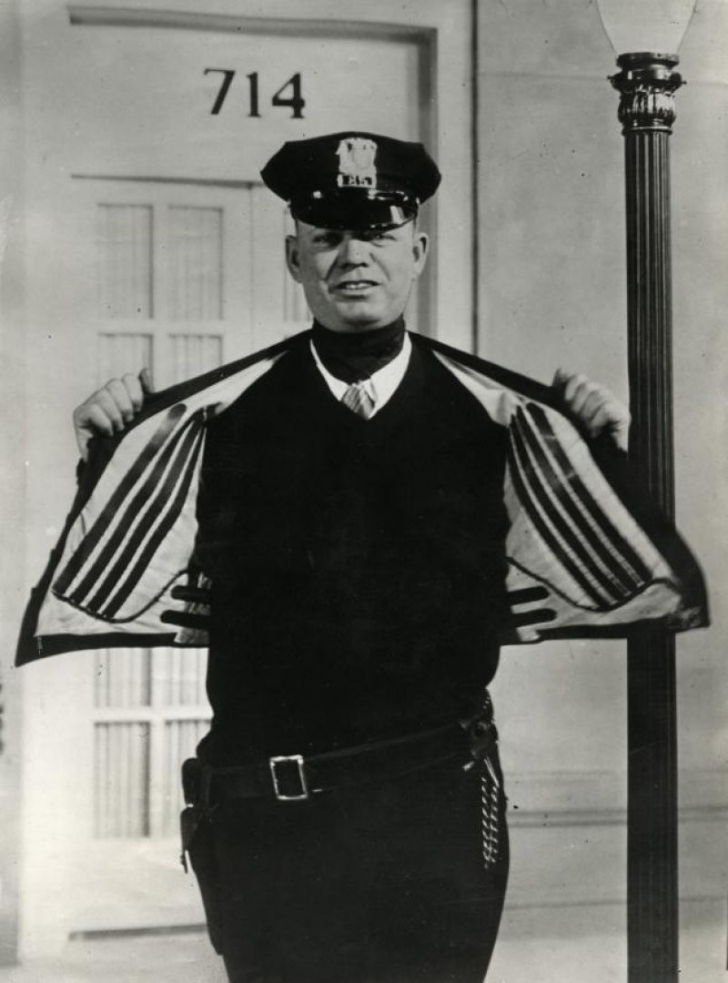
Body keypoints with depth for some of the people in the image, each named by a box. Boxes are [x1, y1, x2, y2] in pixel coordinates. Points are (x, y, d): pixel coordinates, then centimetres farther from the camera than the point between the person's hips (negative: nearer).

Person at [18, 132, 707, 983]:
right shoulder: (213, 419, -2)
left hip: (442, 813, 0)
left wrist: (612, 450, -5)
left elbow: (623, 583, 8)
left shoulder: (499, 416, 0)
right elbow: (102, 593, 7)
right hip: (265, 817, 0)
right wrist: (104, 456, -6)